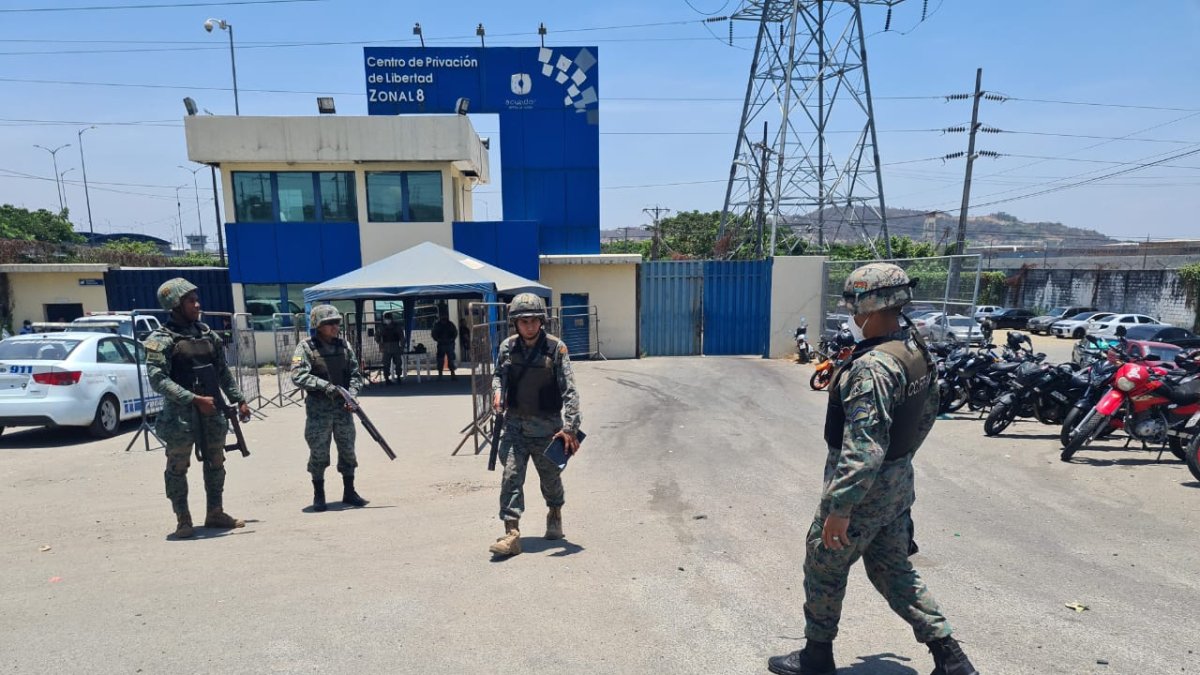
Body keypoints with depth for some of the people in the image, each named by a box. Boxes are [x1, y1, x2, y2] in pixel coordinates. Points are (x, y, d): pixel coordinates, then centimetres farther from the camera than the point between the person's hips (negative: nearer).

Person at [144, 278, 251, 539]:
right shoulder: (162, 339, -9)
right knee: (178, 467, 5)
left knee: (215, 463, 13)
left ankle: (215, 513, 25)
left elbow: (223, 372, 15)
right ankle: (183, 520, 18)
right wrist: (194, 399, -23)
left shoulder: (208, 334, 10)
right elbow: (157, 379, -17)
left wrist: (238, 400, 11)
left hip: (211, 411, 6)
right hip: (180, 414, -6)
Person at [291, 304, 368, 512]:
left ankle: (349, 492, 23)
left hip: (343, 407, 4)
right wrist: (324, 385, -26)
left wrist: (352, 394, -8)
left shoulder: (343, 346, 6)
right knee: (318, 453, 4)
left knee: (348, 450, 9)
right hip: (318, 409, -4)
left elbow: (355, 373, 7)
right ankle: (318, 496, 20)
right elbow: (298, 375, -16)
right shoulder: (306, 347, -6)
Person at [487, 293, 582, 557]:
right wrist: (497, 391, -7)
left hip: (547, 425, -2)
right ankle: (511, 533, 0)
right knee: (511, 475, -7)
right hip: (515, 424, 2)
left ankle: (555, 515, 43)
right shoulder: (507, 347, -2)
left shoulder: (556, 348, -12)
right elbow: (498, 374, 17)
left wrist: (570, 428, -20)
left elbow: (569, 390, -14)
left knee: (550, 476, 15)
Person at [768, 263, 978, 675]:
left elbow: (863, 449, -30)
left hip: (863, 487, -8)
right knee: (894, 570, 23)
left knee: (823, 568, 11)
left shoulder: (872, 367, -27)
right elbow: (926, 415, 15)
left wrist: (840, 508, -25)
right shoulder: (919, 351, 2)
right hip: (899, 482, 9)